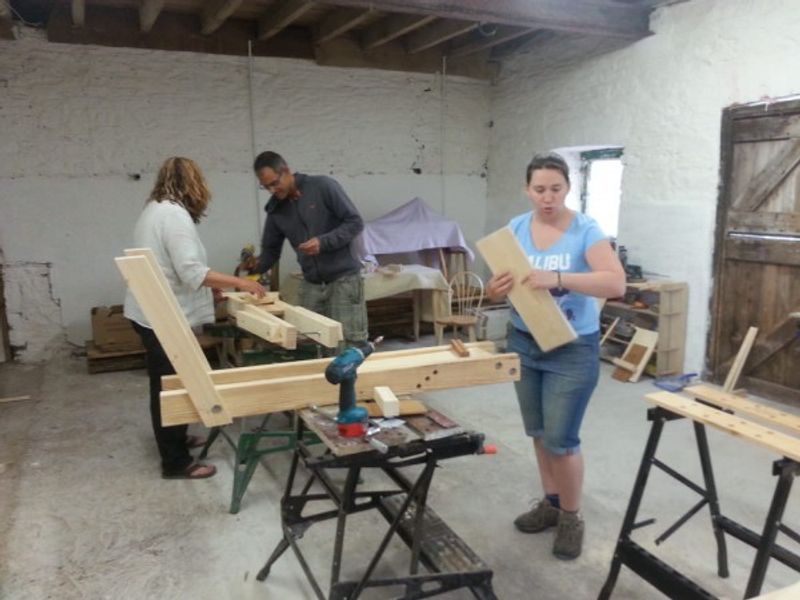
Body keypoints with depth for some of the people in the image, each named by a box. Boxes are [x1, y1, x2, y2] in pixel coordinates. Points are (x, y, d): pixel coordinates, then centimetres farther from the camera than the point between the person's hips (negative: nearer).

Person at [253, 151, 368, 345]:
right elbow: (270, 250, 15)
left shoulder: (323, 186, -9)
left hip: (343, 278, -5)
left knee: (351, 342, -4)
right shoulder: (275, 210, 7)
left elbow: (355, 222, -10)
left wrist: (323, 242, -21)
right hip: (310, 284, 5)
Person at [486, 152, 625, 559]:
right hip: (524, 343, 5)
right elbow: (494, 292, -1)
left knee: (560, 439, 0)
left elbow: (616, 284, -26)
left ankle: (571, 517, 23)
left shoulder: (585, 230, -13)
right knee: (538, 433, 16)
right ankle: (551, 502, 37)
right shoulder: (515, 229, -1)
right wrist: (496, 288, -26)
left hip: (573, 350, -4)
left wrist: (557, 278, -39)